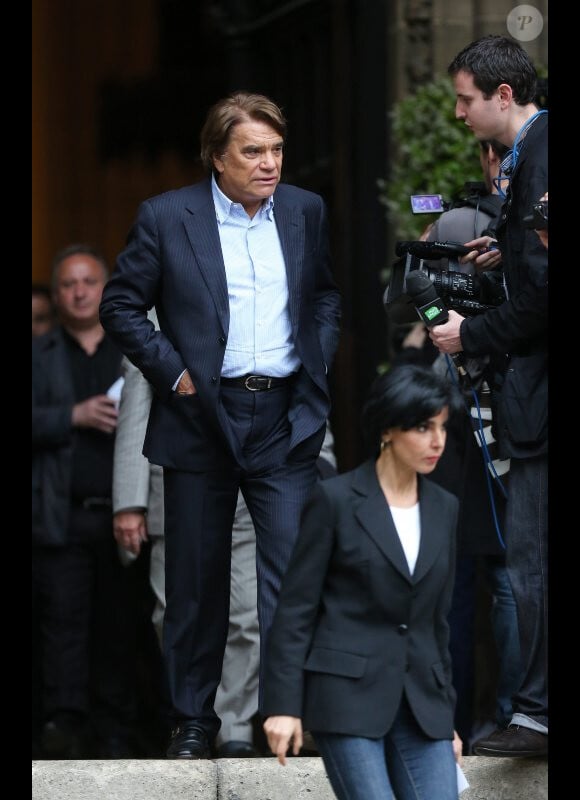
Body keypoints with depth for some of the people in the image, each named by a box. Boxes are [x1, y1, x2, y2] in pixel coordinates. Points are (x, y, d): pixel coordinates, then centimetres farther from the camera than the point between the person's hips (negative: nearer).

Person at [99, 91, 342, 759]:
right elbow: (119, 306, 2)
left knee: (292, 570, -8)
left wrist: (319, 362, 7)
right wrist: (171, 371, -5)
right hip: (200, 419, -1)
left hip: (286, 420, 1)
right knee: (196, 579, 7)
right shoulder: (167, 218, -3)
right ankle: (192, 718, 19)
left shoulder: (306, 212, 7)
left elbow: (329, 291, 21)